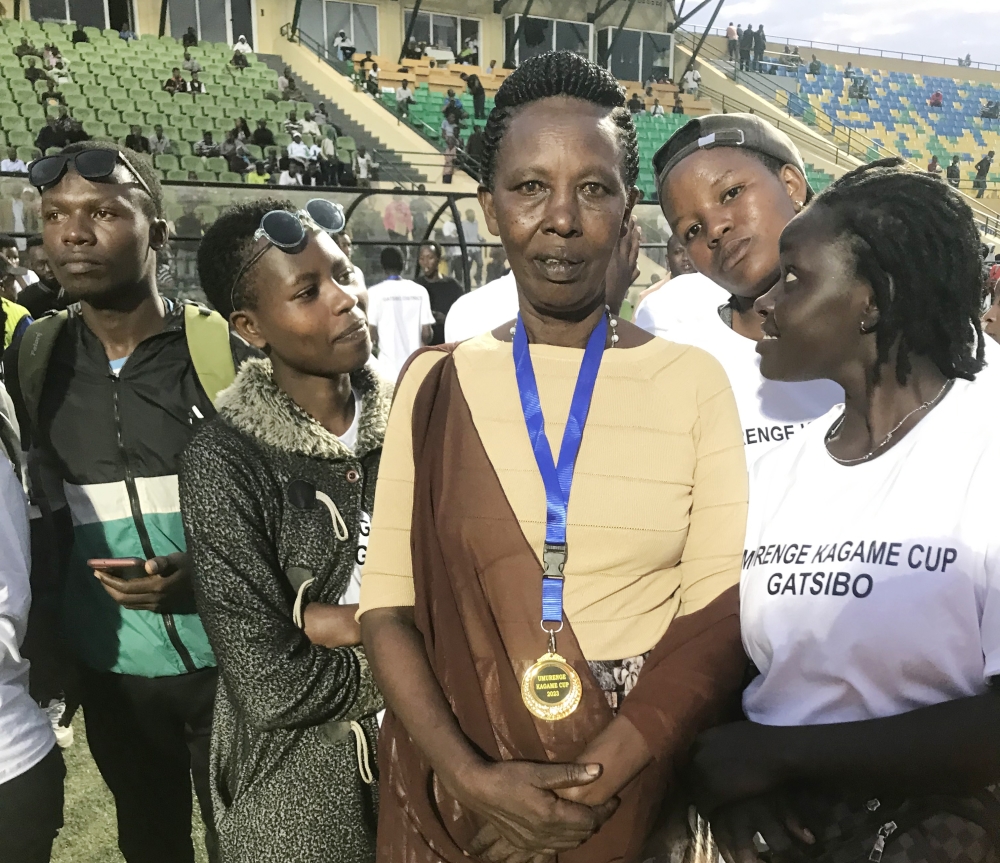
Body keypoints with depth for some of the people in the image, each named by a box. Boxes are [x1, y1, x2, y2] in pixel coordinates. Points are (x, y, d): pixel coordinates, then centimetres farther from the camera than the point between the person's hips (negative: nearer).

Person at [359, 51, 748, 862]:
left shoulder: (693, 380, -6)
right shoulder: (435, 384, -4)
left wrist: (589, 784, -16)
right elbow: (386, 602, -4)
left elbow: (721, 615, -9)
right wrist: (471, 775, -15)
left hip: (636, 781, 0)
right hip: (459, 789, 1)